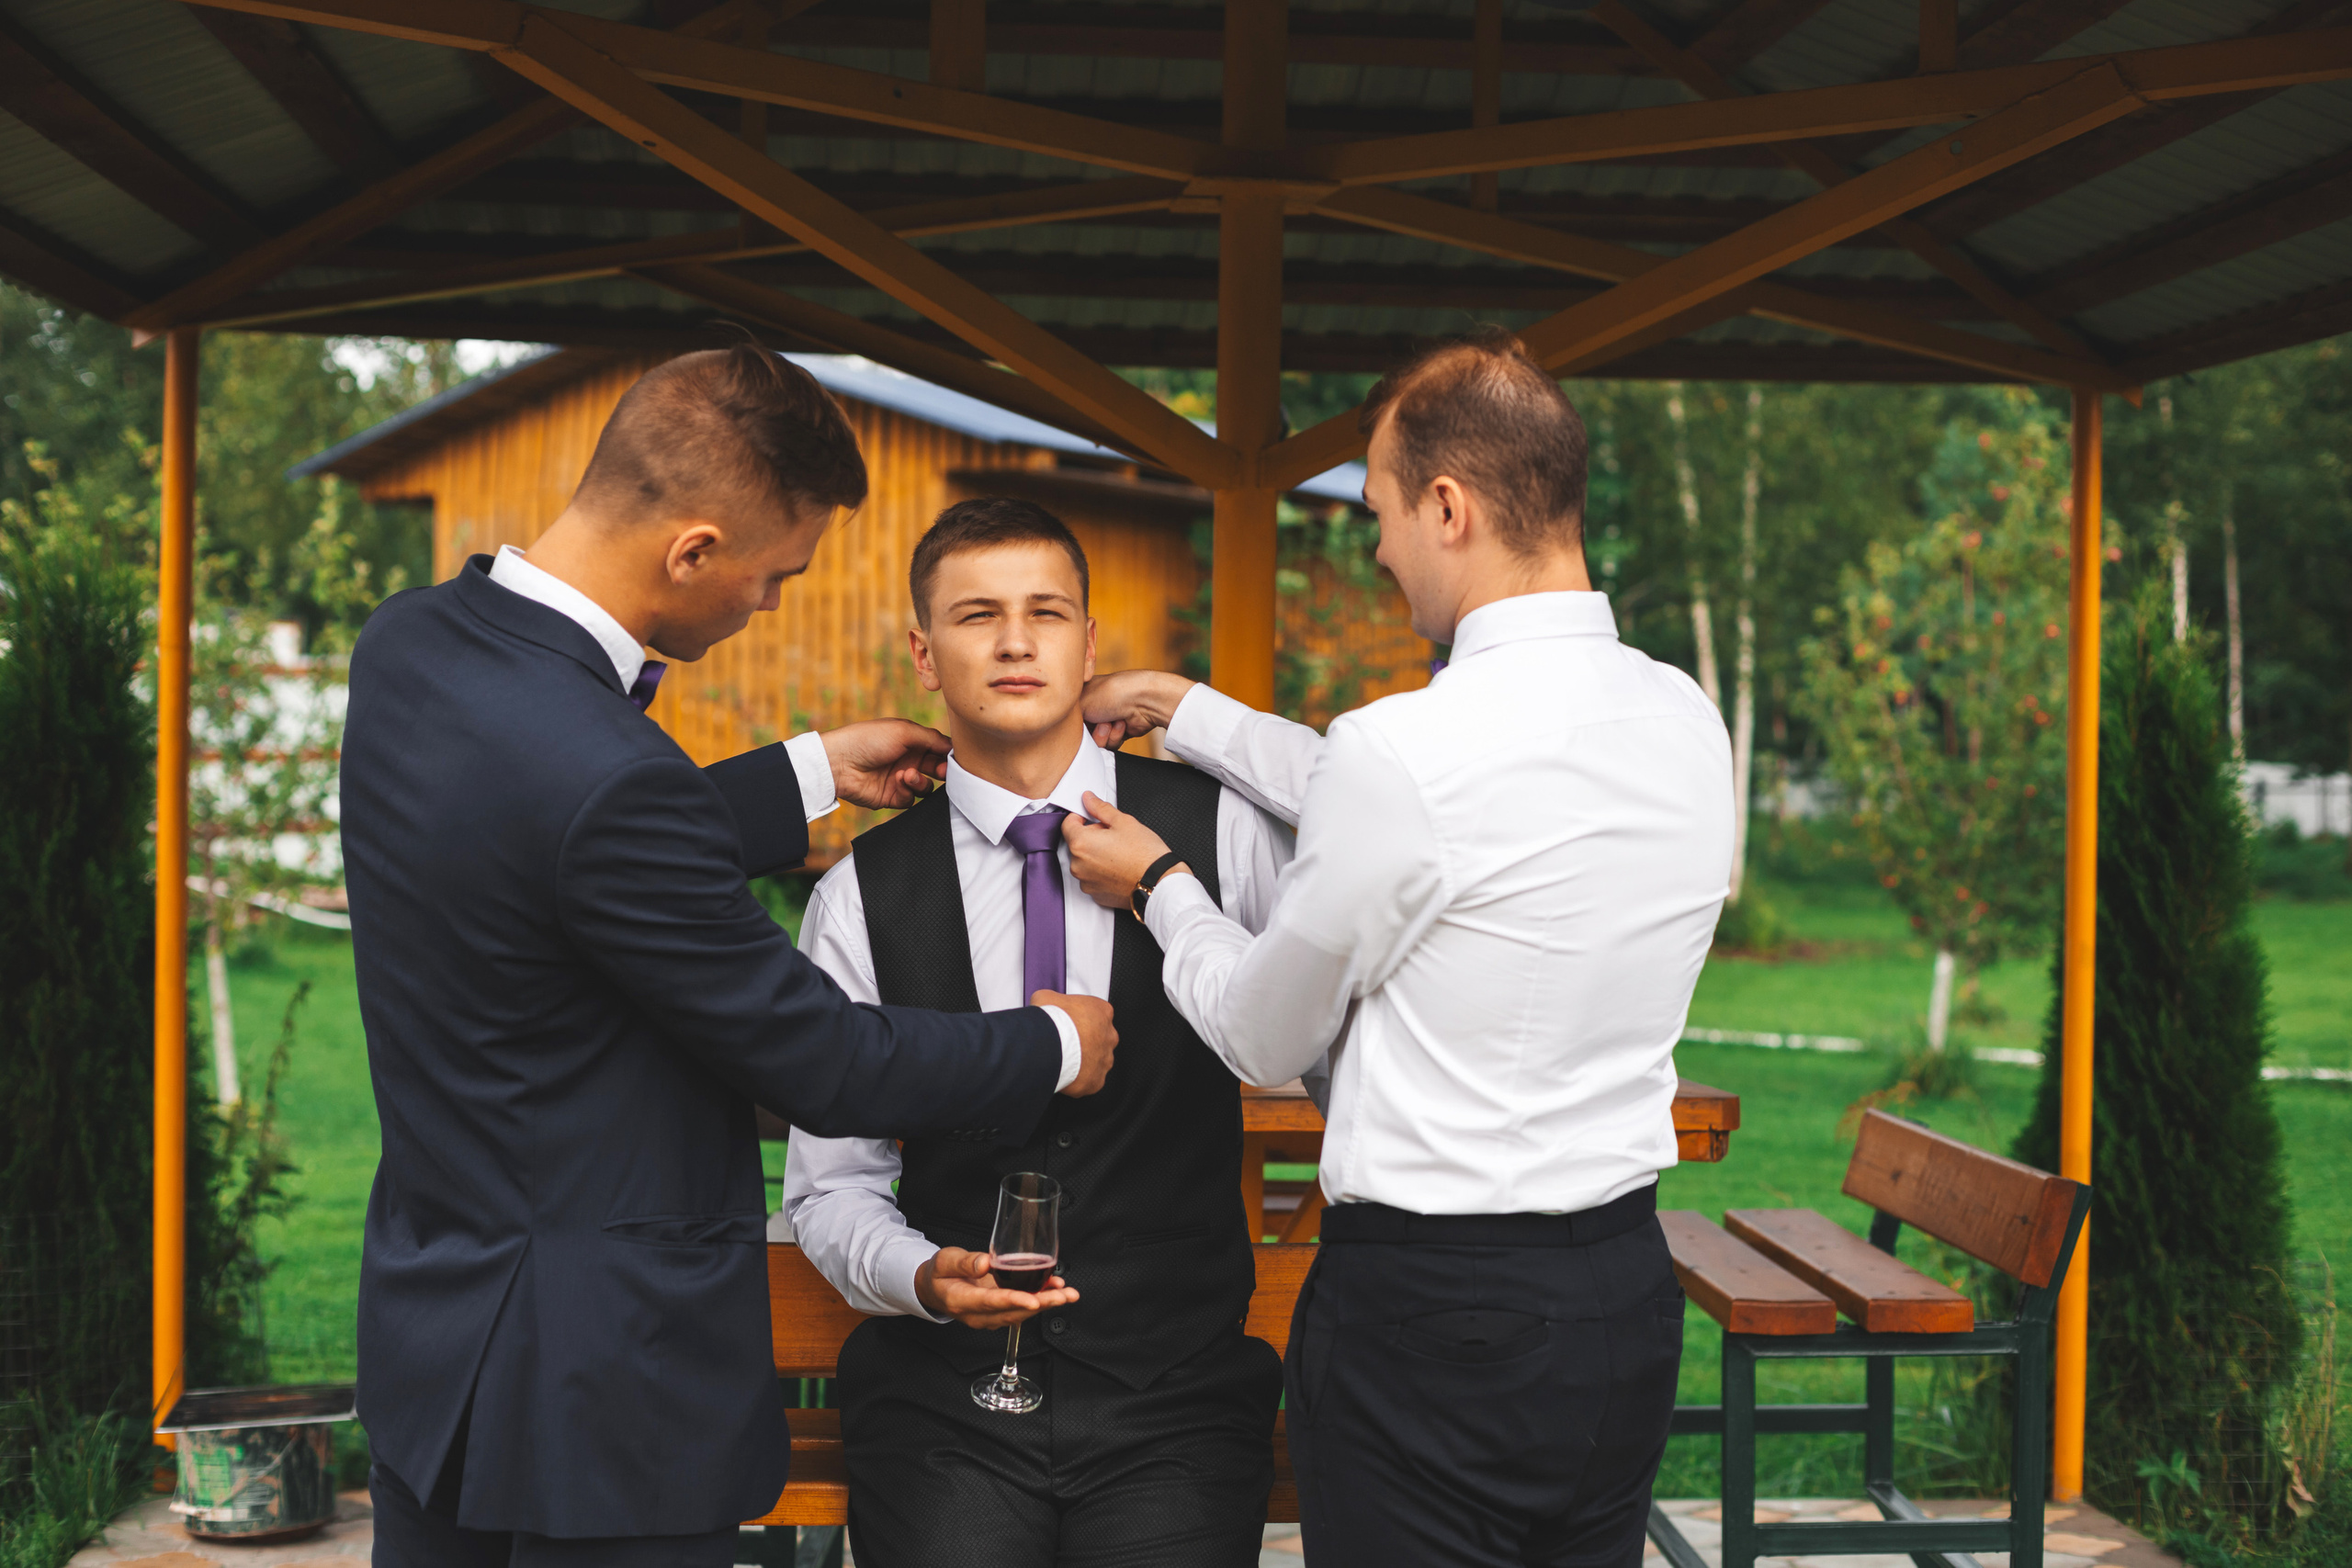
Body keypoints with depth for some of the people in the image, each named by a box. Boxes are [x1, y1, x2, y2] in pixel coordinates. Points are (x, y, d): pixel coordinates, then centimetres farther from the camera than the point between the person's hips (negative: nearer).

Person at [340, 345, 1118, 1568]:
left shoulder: (407, 644, -2)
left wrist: (812, 774, 18)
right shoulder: (606, 777, -30)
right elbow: (814, 1059, -19)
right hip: (602, 1393, -9)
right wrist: (1053, 1047, -3)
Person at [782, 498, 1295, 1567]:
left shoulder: (1227, 833, 2)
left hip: (1175, 1399, 0)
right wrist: (922, 1274, -12)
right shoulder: (862, 895, 3)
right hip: (943, 1395, 0)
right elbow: (829, 1186, 5)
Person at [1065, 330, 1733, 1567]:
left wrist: (1159, 888, 14)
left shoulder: (1403, 747, -20)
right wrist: (1186, 712, 23)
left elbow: (1263, 1038, -5)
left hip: (1427, 1319, -7)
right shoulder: (1687, 722, 2)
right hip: (1628, 1294, 7)